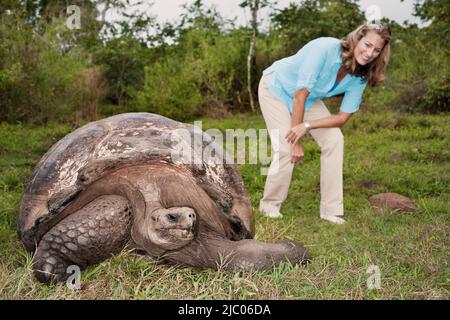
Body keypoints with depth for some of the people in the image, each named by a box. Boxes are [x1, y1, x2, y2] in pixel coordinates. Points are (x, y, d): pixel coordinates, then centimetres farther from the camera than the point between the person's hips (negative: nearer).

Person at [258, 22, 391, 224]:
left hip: (309, 98, 6)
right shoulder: (325, 49, -34)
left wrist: (307, 126, -29)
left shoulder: (361, 76, -15)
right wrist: (296, 141, -27)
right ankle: (269, 205, 6)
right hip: (276, 88, -6)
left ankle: (331, 211, 0)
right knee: (286, 149, -18)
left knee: (334, 140, -8)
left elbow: (342, 117, -13)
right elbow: (300, 95, -31)